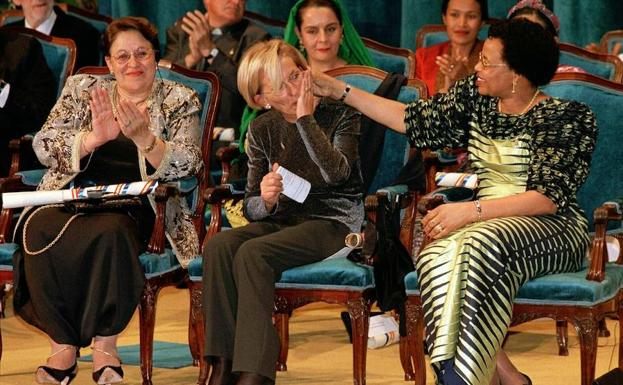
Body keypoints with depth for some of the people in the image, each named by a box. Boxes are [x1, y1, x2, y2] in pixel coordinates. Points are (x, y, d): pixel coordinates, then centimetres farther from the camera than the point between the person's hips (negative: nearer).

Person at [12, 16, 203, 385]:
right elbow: (45, 147, 3)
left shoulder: (180, 101, 10)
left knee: (110, 231, -37)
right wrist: (94, 138, -16)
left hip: (134, 206, -2)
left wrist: (143, 137, -21)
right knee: (39, 229, -32)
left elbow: (187, 166, -4)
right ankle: (62, 343, -21)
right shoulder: (82, 89, 15)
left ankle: (105, 341, -22)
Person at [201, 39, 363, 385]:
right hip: (282, 219, 5)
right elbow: (251, 207, 7)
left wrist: (305, 117, -20)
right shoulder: (263, 129, 7)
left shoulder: (341, 114, -4)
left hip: (332, 222, -5)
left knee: (252, 253, -30)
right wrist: (265, 200, -17)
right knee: (218, 246, -25)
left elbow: (335, 172, -24)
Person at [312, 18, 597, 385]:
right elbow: (414, 120, 14)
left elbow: (549, 198, -17)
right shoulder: (476, 97, 9)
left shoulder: (570, 118, -9)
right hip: (485, 223, 5)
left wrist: (471, 210, -24)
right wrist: (339, 90, 11)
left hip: (552, 229, -5)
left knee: (478, 247, -38)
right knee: (438, 256, -31)